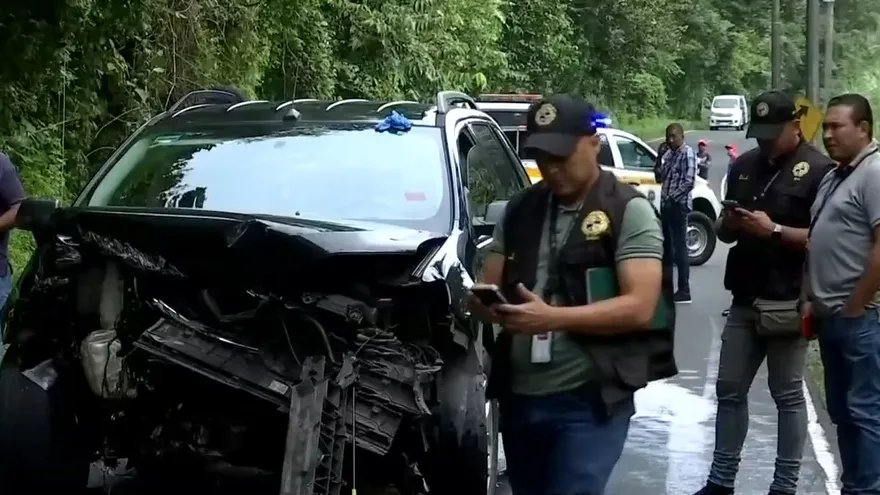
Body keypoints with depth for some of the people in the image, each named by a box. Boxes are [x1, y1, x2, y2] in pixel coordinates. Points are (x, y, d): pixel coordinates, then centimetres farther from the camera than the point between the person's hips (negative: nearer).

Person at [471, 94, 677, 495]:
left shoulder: (629, 211, -6)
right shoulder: (519, 210, 11)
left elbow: (640, 307, -15)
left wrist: (553, 318, -26)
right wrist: (486, 304, -11)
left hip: (590, 400, -6)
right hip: (519, 397, 6)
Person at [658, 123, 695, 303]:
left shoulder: (688, 154, -10)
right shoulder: (669, 154, 16)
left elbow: (688, 182, -17)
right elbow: (661, 178, 17)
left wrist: (673, 197, -14)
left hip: (678, 205, -9)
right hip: (666, 205, 9)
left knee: (679, 246, -8)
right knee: (666, 245, 13)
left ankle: (684, 290, -7)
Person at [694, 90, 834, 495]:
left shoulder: (818, 170, -9)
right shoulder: (743, 166, 11)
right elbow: (723, 231, 18)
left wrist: (773, 230, -22)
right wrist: (730, 224, -5)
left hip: (788, 304, -6)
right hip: (744, 300, 6)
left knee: (787, 395, 3)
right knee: (729, 390, 10)